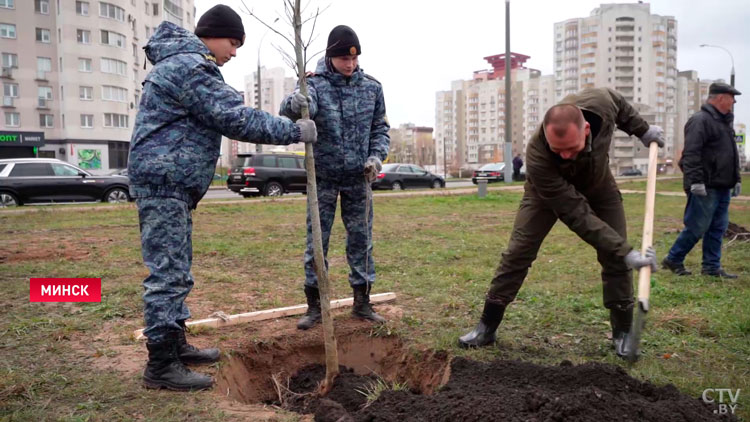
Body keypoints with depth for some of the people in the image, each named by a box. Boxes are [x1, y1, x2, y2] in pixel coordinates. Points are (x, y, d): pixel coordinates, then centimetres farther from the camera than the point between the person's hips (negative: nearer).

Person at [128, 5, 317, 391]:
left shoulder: (181, 62, 22)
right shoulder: (191, 67, -14)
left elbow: (229, 112, 20)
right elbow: (237, 120, -18)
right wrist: (294, 131, -11)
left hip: (172, 183, 11)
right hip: (164, 180, -11)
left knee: (177, 268, 16)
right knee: (168, 271, -8)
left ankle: (175, 344, 27)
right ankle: (161, 365, 0)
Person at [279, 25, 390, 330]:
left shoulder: (371, 87, 1)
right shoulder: (315, 84, -10)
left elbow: (380, 127, 11)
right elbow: (291, 112, -30)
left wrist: (376, 156, -7)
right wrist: (293, 104, -54)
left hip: (358, 179, 3)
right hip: (323, 178, -2)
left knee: (361, 240, 8)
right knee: (316, 242, 4)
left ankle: (362, 303, 22)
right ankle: (314, 305, 17)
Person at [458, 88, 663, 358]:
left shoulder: (601, 101, -36)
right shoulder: (538, 156, -44)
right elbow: (576, 214, -40)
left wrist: (643, 131, 3)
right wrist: (626, 252, -41)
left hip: (598, 185, 3)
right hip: (549, 190, -3)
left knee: (615, 258, -5)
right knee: (518, 252, -10)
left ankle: (622, 333, 10)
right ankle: (487, 326, -1)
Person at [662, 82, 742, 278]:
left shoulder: (724, 122, 20)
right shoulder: (700, 120, -12)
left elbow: (731, 155, 26)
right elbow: (691, 154, -20)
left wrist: (736, 179, 22)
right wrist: (696, 181, -24)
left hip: (723, 187, 10)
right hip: (705, 188, -9)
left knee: (718, 228, 10)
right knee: (697, 227, -5)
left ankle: (712, 267, 16)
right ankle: (673, 259, 10)